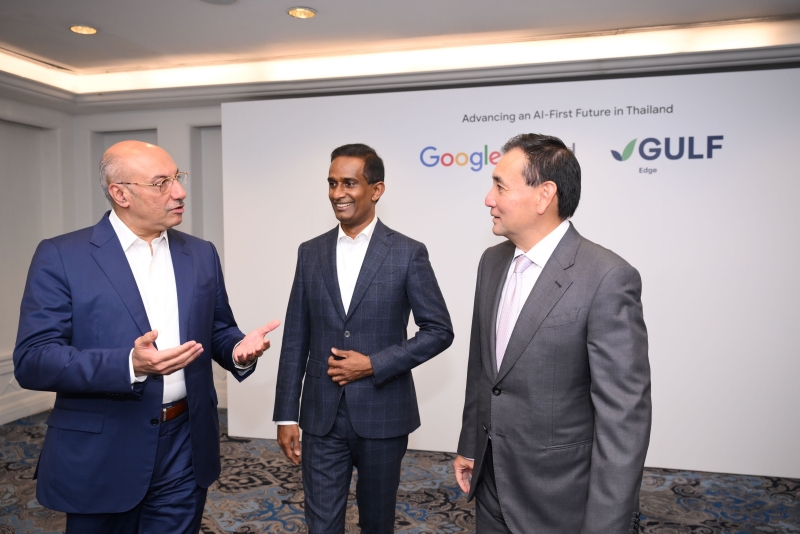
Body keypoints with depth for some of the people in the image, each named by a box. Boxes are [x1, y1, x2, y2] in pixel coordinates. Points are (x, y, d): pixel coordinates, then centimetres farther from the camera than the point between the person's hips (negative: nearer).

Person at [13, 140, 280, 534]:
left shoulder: (201, 254, 6)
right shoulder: (61, 256, -7)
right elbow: (32, 360, -13)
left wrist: (238, 348, -11)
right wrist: (130, 365, -28)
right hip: (101, 455, -3)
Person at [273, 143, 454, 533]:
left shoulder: (408, 253, -6)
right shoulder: (310, 252, 4)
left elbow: (439, 330, -5)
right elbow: (295, 339, 5)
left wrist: (375, 364, -15)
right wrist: (286, 415, 3)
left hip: (383, 416, -2)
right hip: (322, 416, 2)